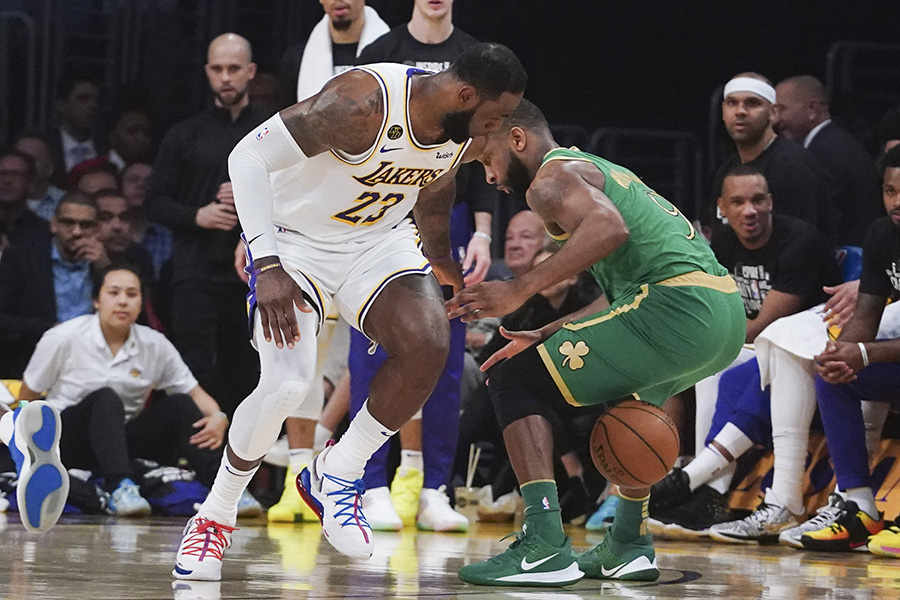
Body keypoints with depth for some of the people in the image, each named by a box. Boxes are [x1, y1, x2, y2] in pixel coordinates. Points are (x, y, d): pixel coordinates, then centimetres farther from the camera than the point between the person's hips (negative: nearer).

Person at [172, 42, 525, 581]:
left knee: (429, 345, -22)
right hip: (297, 241, -5)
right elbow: (249, 156, -28)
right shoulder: (361, 104, -33)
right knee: (287, 385, -22)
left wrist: (441, 255, 31)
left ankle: (336, 475, 0)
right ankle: (215, 516, 4)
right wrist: (267, 266, -33)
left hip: (381, 240, 5)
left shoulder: (462, 127, -10)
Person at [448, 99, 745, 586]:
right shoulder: (598, 170, 32)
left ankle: (544, 548, -15)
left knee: (513, 381, -4)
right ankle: (628, 546, 37)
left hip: (678, 304, -10)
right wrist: (548, 336, 29)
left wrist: (520, 290, -20)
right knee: (620, 395, 38)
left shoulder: (551, 177, 2)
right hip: (729, 311, 10)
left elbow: (609, 228, -21)